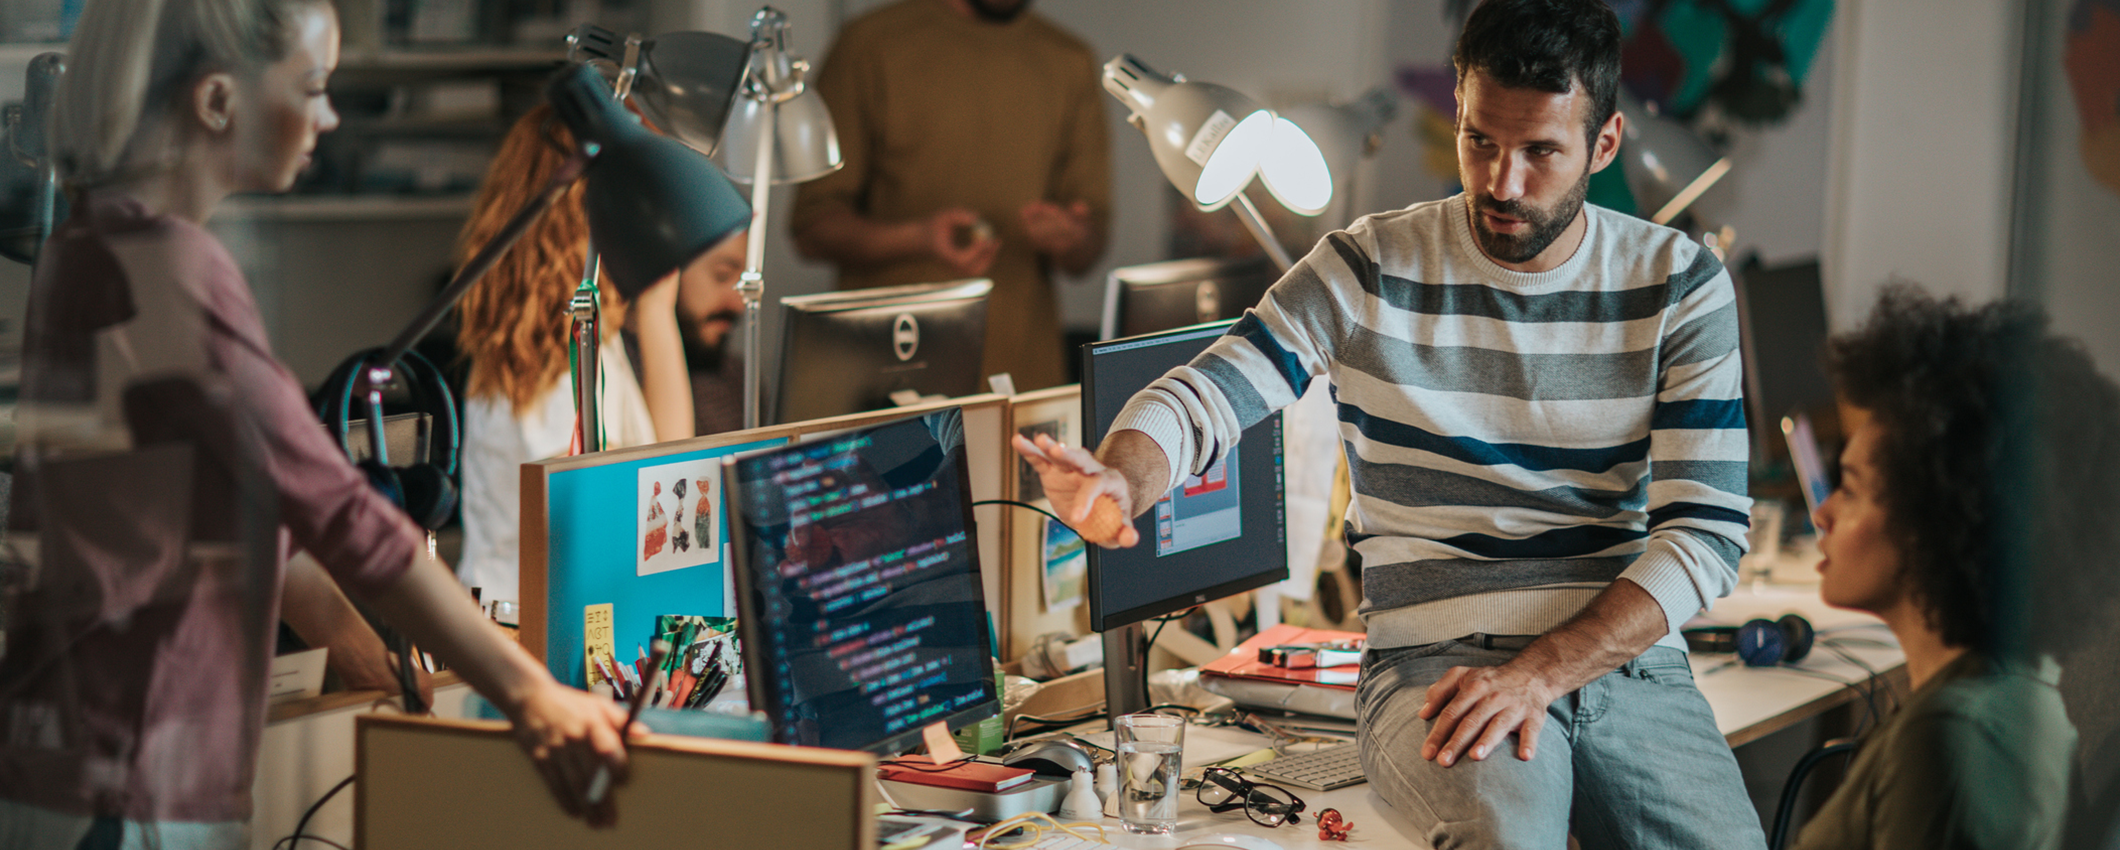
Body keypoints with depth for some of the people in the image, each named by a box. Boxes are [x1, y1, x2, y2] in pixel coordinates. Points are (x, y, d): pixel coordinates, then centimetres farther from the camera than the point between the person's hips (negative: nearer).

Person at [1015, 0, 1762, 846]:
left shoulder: (1679, 285, 5)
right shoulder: (1370, 269, 3)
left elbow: (1706, 529, -1)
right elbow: (1200, 396, -1)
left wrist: (1541, 672, -15)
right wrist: (1116, 477, -28)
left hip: (1628, 657, 3)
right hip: (1435, 663, -2)